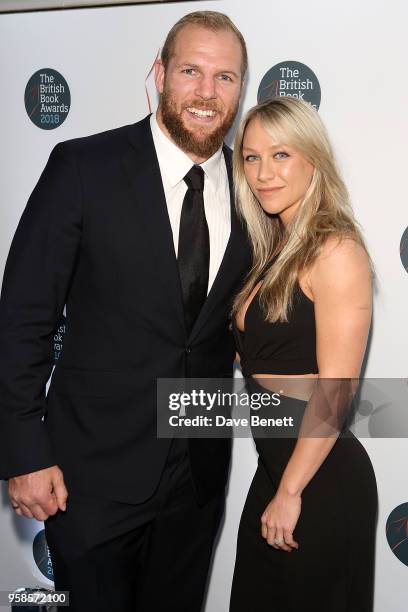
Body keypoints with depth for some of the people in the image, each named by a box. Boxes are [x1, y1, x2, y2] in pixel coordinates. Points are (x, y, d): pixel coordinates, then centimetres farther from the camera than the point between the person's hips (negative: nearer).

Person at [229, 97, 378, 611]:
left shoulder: (336, 251, -17)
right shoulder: (276, 250, 8)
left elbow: (334, 392, -19)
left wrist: (290, 492, -15)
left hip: (320, 478, -8)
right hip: (275, 465, 8)